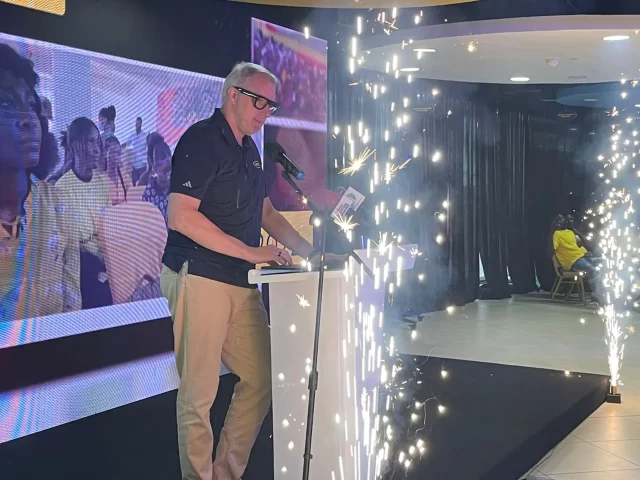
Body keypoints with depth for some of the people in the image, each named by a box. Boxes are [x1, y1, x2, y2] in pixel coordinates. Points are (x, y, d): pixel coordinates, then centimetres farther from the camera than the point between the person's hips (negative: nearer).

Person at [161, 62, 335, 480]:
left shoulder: (249, 150, 17)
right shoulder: (201, 140, -10)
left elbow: (266, 212, 26)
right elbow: (181, 217, -20)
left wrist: (308, 251, 12)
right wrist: (250, 252, -20)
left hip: (241, 282, 9)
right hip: (199, 277, -9)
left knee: (261, 379, 11)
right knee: (199, 393, -2)